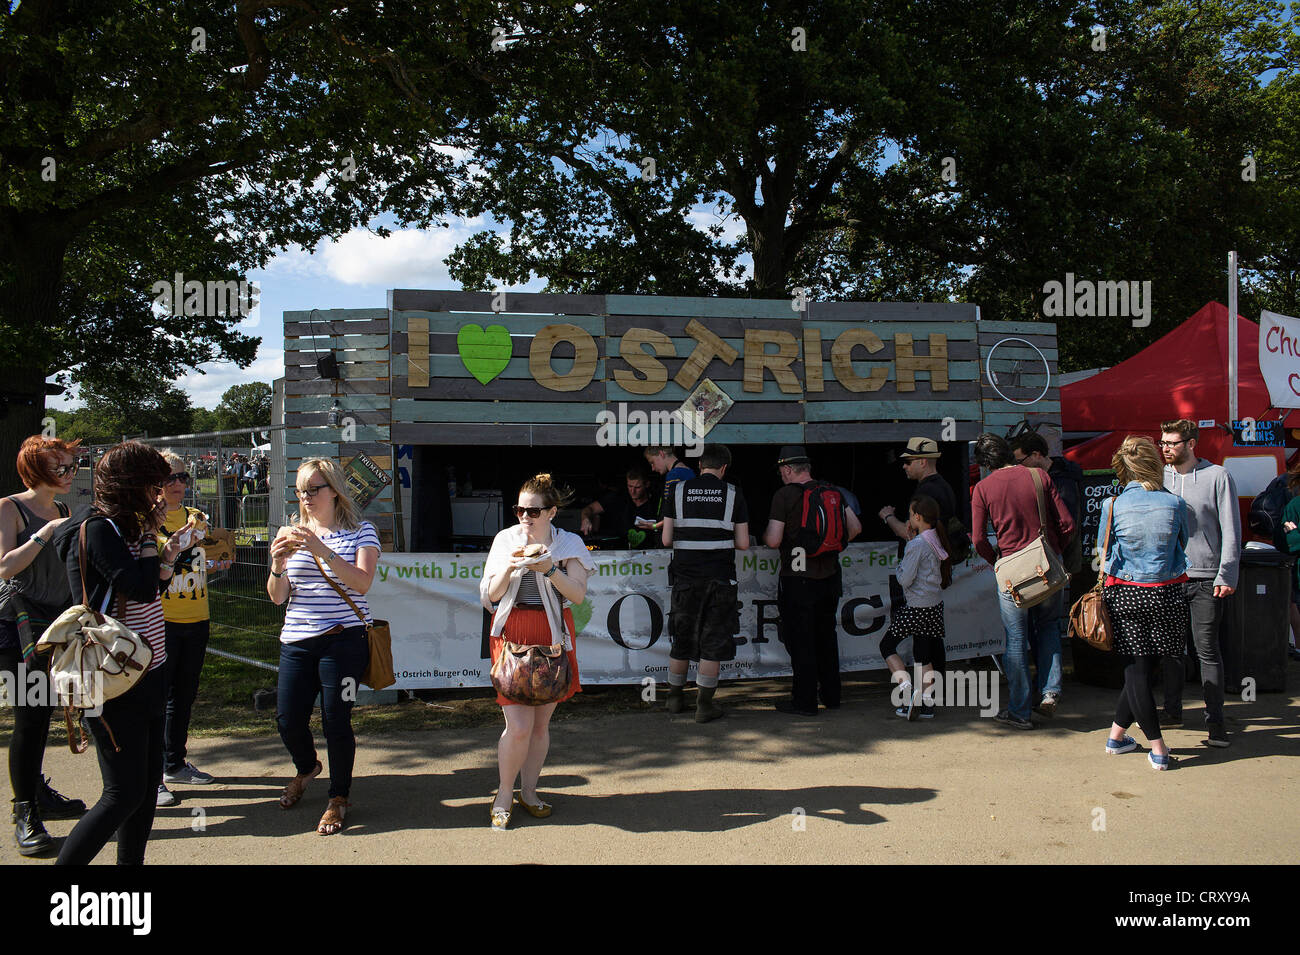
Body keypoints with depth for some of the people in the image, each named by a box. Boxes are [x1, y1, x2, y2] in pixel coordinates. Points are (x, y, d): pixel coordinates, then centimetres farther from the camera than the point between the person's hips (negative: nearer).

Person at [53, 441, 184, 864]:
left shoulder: (124, 527, 12)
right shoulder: (97, 529, -15)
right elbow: (142, 589, -23)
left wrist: (166, 560, 3)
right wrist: (150, 530, -14)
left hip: (147, 674, 9)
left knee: (148, 783, 14)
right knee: (124, 793, -7)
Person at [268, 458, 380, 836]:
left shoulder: (360, 532, 1)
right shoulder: (293, 534, 12)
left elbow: (362, 582, -15)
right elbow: (277, 596, 8)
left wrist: (323, 551, -24)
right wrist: (277, 564, -13)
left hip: (342, 639, -4)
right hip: (296, 641, 4)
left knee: (335, 720, -4)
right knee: (288, 720, 5)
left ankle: (339, 798, 18)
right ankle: (306, 767, 39)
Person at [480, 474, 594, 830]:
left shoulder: (569, 544, 2)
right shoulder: (505, 540, 4)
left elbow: (578, 594, -7)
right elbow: (489, 595, 4)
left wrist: (550, 569, -21)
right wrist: (509, 568, -14)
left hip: (553, 637, 1)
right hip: (512, 636, -1)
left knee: (541, 723, 8)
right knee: (518, 726, -8)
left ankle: (528, 791, 26)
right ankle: (504, 796, 11)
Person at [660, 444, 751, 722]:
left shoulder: (679, 492, 2)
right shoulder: (733, 495, 0)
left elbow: (666, 540, 1)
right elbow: (743, 544, -1)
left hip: (685, 576, 2)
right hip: (720, 578, -2)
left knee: (682, 639, 14)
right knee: (713, 641, 5)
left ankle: (675, 697, 26)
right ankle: (704, 704, 6)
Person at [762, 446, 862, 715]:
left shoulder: (784, 495, -12)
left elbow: (773, 540, -16)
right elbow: (855, 528, 7)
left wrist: (765, 535, 6)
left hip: (798, 580, -6)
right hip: (830, 576, 6)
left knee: (800, 641, 3)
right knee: (826, 636, 18)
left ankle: (805, 701, 8)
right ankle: (831, 696, 27)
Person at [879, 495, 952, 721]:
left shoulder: (915, 545, -18)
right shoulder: (937, 541, 7)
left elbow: (905, 579, -19)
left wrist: (899, 567, 5)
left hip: (917, 607, -8)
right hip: (936, 604, 8)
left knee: (887, 645, 5)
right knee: (923, 654, 13)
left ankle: (908, 688, -7)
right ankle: (927, 703, 12)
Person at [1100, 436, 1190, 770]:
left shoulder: (1112, 505, -6)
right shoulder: (1175, 503, -4)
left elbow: (1105, 556, 3)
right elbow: (1181, 544, 13)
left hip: (1125, 594, 0)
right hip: (1167, 594, 0)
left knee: (1136, 668, 4)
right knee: (1147, 666, 12)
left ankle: (1158, 748, 6)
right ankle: (1118, 732, 19)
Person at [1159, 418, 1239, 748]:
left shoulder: (1217, 477, -2)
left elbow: (1231, 530, -2)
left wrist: (1226, 576, -8)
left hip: (1206, 578, -4)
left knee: (1207, 649, -3)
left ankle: (1215, 720, 3)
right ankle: (1172, 709, 21)